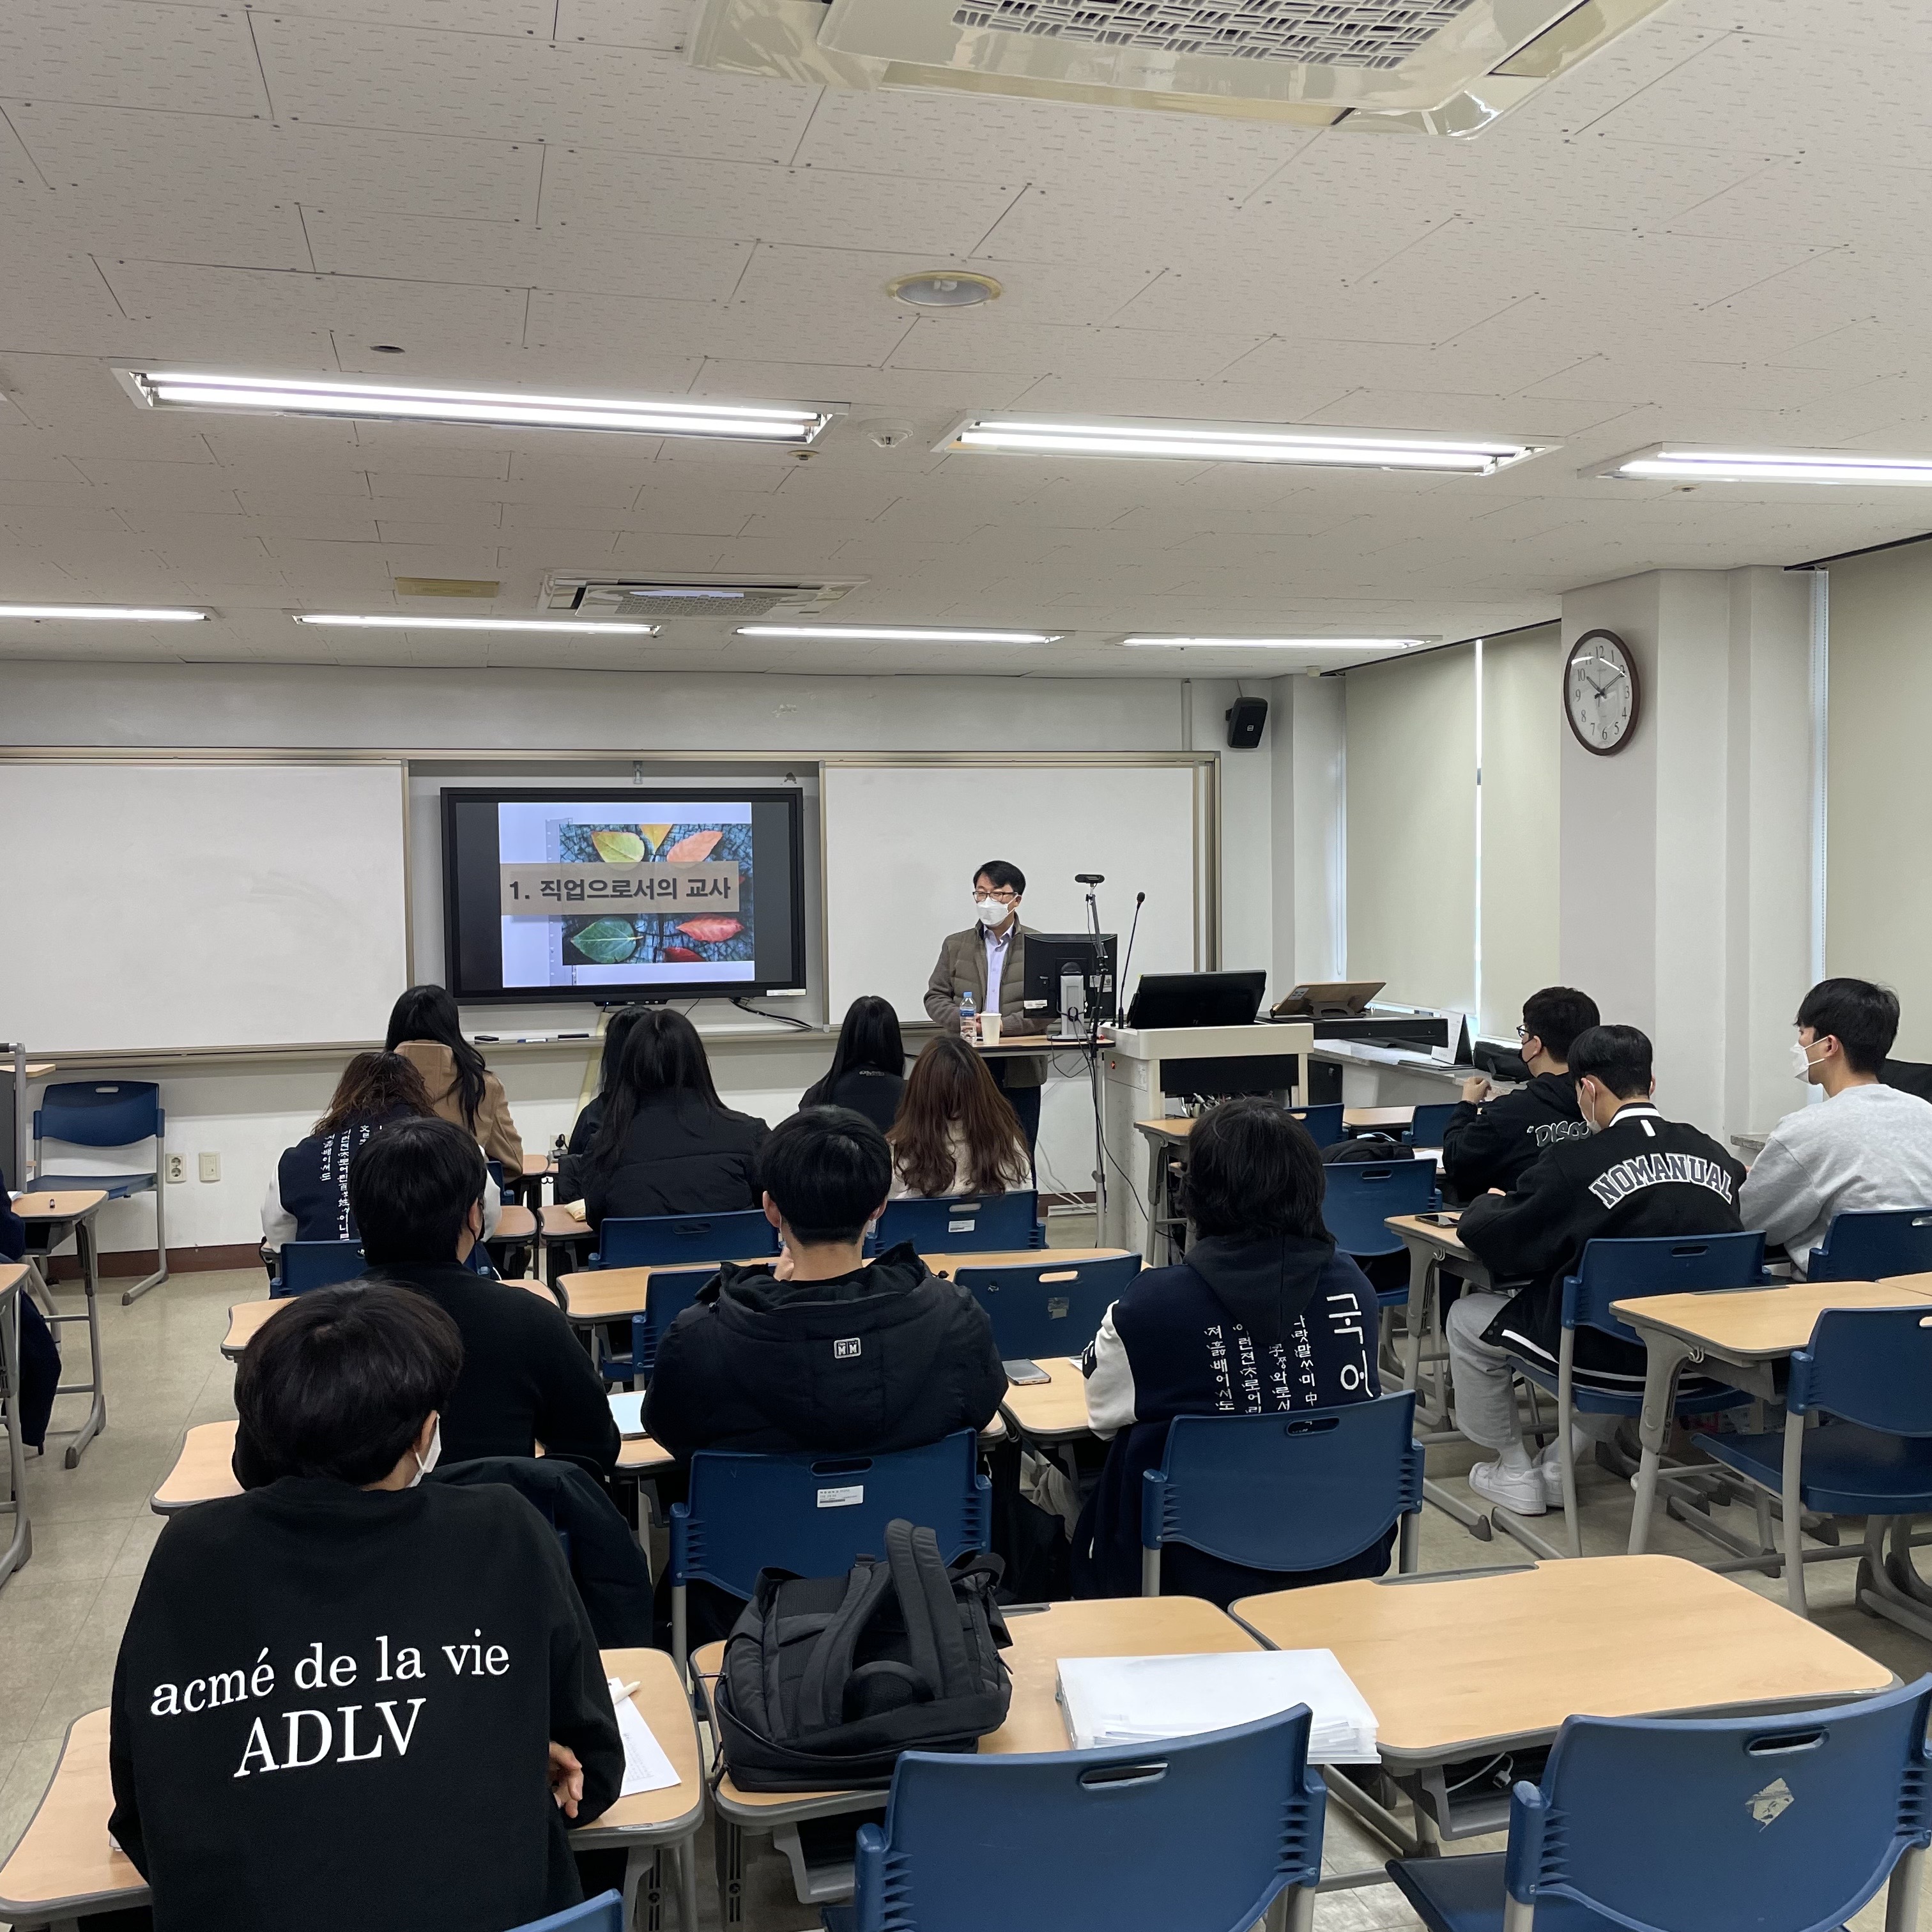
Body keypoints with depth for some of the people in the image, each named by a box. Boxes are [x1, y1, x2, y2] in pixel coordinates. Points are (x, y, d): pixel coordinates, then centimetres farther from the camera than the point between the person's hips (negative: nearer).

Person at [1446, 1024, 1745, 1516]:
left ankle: (1514, 1475, 26)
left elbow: (1483, 1235, -11)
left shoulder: (1575, 1163, -17)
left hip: (1609, 1356, -6)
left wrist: (1489, 1203, 13)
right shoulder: (1715, 1156, -4)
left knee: (1466, 1318, 17)